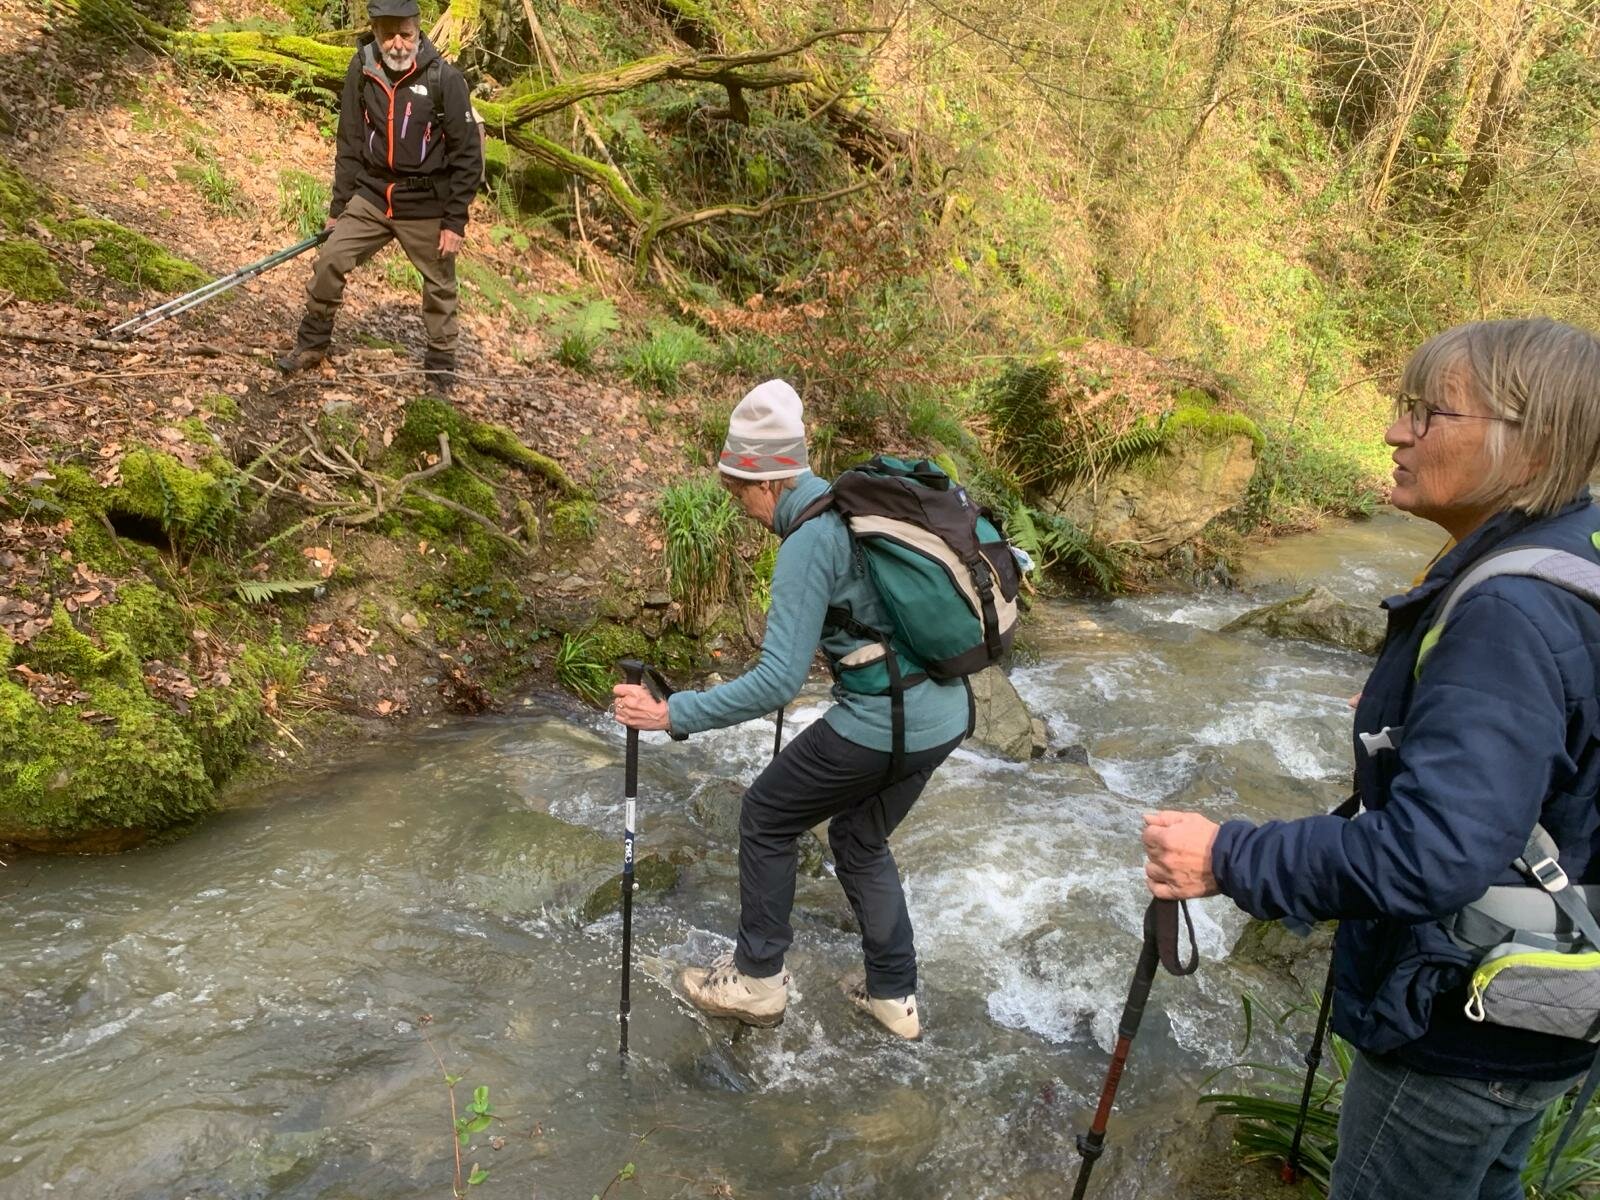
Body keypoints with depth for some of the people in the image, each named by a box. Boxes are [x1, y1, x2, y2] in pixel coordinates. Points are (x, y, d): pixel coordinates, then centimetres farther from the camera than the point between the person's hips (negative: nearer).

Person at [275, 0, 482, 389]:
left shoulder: (444, 78, -14)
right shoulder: (361, 73, -3)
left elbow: (467, 156, -10)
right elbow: (350, 145, 6)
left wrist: (455, 221, -12)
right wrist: (337, 206, 7)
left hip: (426, 205, -3)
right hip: (372, 196, 3)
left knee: (439, 287, 7)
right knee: (329, 261, -2)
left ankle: (441, 365, 24)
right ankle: (312, 343, 17)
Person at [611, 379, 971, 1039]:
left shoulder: (808, 540, -18)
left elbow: (777, 681, -23)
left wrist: (670, 714, -19)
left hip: (879, 724, -9)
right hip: (944, 717, 9)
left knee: (765, 817, 12)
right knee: (861, 839, 26)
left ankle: (757, 979, 25)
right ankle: (893, 995, 33)